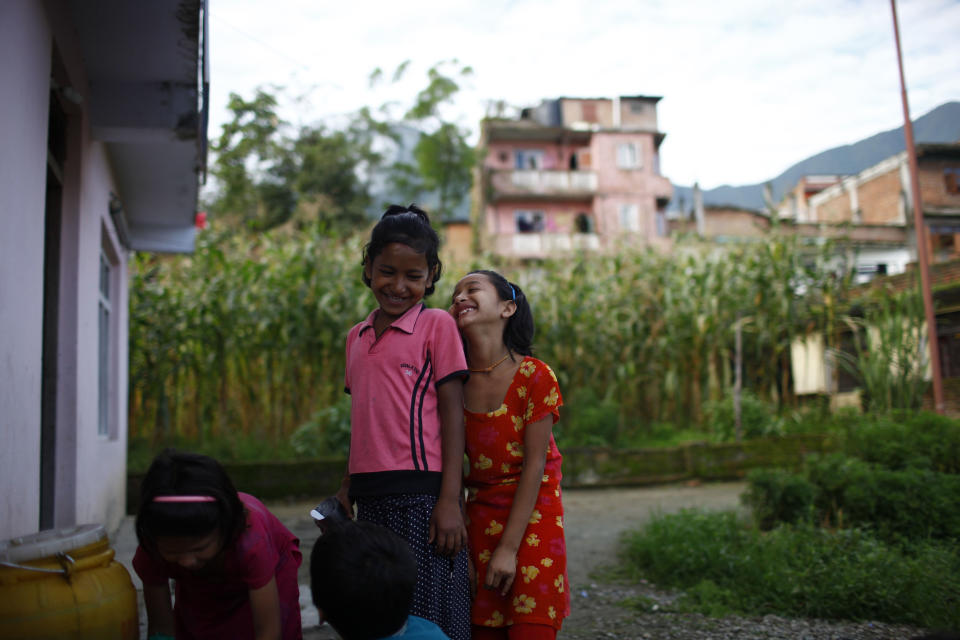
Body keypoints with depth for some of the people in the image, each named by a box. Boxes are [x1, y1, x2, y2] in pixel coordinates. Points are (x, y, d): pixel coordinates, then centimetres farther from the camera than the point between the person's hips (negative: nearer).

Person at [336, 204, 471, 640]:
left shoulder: (437, 325, -2)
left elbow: (452, 414, -6)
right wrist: (346, 491, 17)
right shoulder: (356, 337, 15)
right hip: (372, 499, 6)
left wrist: (450, 500, -12)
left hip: (421, 494, -5)